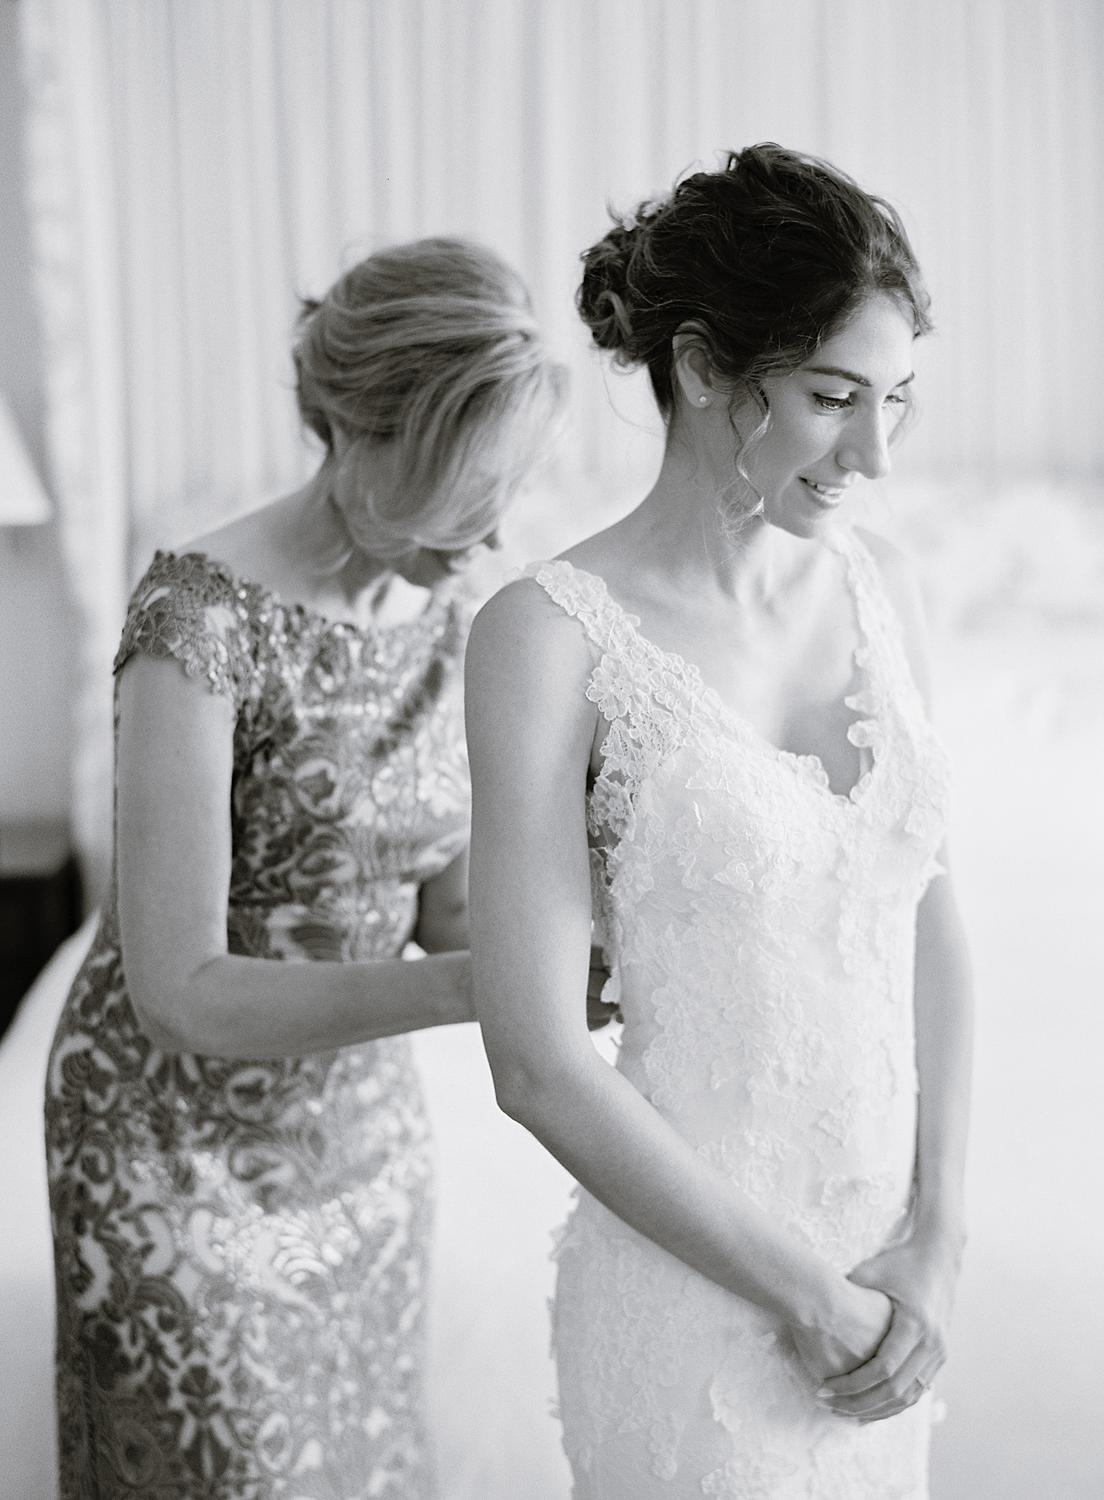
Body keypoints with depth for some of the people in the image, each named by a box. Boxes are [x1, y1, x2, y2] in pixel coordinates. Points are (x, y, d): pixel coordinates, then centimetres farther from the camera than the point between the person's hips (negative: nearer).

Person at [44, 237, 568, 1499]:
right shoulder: (199, 618, -25)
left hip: (357, 1130, 7)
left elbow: (443, 903, 2)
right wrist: (476, 983, -35)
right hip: (178, 1146, -6)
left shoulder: (440, 614, -3)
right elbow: (180, 992, -27)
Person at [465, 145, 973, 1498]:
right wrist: (808, 1295, -12)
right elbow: (536, 1063, -18)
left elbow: (930, 930, 6)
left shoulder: (873, 586, 1)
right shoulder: (550, 632, -17)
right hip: (690, 1280, -5)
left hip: (879, 1272, 5)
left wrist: (934, 1241, -4)